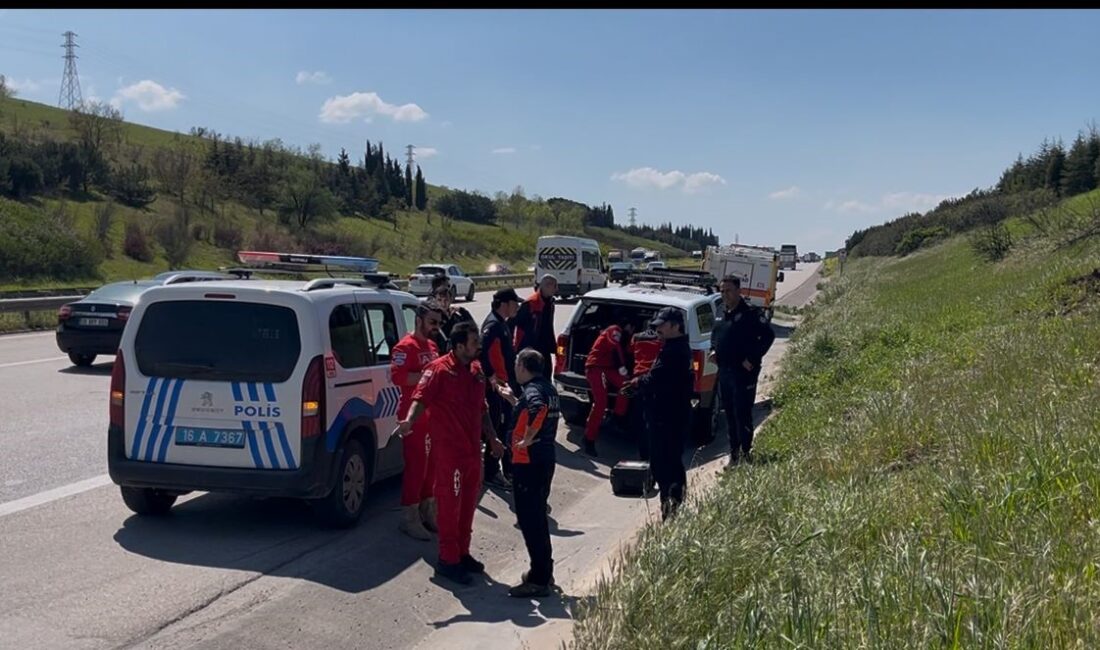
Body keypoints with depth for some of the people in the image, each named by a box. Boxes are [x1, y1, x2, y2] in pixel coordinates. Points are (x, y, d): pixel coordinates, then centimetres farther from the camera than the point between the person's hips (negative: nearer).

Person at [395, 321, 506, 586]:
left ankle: (462, 553, 29)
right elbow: (421, 397, -22)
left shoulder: (476, 371, 11)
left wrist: (491, 438, 22)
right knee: (450, 503, 0)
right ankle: (448, 560, 10)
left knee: (468, 502, 16)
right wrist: (410, 421, -40)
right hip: (448, 449, -8)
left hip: (472, 448, 8)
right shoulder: (439, 369, -13)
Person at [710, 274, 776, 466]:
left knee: (742, 414, -6)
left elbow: (768, 335, -17)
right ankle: (734, 453, 22)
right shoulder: (723, 314, 14)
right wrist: (713, 349, 10)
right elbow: (715, 335, 30)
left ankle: (745, 453, 3)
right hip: (724, 372, 8)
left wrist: (753, 359, -19)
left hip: (743, 373, -8)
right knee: (729, 414, 13)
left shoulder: (750, 313, -11)